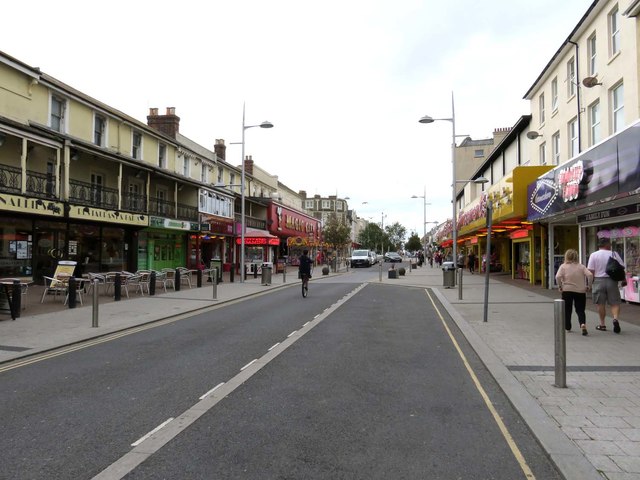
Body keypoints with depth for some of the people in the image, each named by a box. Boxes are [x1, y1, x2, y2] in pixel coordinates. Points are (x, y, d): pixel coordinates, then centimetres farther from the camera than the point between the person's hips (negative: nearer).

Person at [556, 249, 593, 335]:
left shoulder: (563, 266, -2)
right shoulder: (581, 266, 5)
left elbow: (558, 277, -16)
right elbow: (590, 275, -8)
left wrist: (560, 286, -3)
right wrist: (588, 285, 2)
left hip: (567, 290, -1)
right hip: (580, 291, 1)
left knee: (567, 310, 10)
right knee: (580, 310, 7)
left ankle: (567, 328, 16)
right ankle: (583, 324, -17)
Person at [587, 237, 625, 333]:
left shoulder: (593, 255, -4)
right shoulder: (614, 254, 0)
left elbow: (591, 271, -7)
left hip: (599, 280, 0)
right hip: (612, 280, 0)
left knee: (601, 304, 8)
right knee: (615, 302, 9)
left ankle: (602, 324, 13)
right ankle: (615, 318, -14)